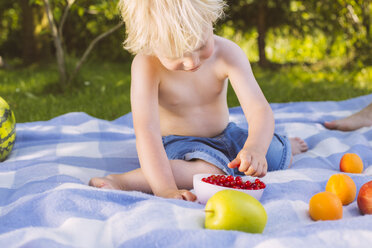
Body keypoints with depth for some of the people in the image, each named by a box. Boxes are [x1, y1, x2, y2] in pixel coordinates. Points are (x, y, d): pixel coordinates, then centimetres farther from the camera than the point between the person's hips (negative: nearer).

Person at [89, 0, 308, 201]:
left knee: (279, 157, 3)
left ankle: (287, 145, 39)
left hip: (224, 134, 5)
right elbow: (146, 129, -36)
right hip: (177, 142, -4)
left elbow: (259, 110, -28)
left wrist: (255, 148, -50)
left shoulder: (227, 53, -22)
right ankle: (122, 181, -32)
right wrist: (164, 188, -47)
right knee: (211, 170, -35)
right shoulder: (146, 65, -29)